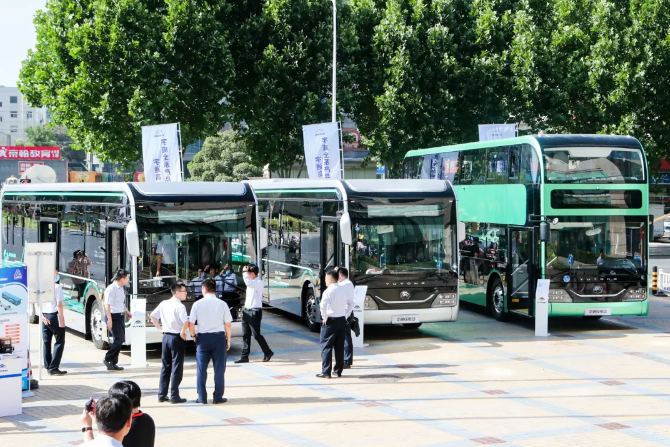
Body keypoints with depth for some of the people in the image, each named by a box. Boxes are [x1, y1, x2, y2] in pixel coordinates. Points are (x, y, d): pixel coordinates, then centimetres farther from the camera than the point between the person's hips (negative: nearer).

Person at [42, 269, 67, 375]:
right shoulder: (57, 287, -11)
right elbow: (59, 304, -14)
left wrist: (42, 316, 2)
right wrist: (62, 320, -11)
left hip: (44, 318, 6)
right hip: (54, 316, -6)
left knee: (46, 342, 12)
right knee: (59, 342, 1)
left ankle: (48, 367, 15)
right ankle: (53, 368, -6)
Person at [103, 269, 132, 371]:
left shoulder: (121, 288, 12)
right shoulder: (111, 289, -17)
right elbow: (107, 305, -21)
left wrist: (127, 312, 15)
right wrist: (109, 319, -27)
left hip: (120, 316, 9)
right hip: (114, 316, -9)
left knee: (121, 339, 9)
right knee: (119, 339, -13)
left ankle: (113, 363, 15)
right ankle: (108, 359, 0)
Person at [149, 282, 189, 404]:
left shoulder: (164, 304, 6)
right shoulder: (180, 306, -16)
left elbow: (152, 316, 13)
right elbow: (186, 322, -28)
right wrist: (182, 332, -12)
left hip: (166, 337, 7)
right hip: (177, 338, -7)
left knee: (165, 367, 14)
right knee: (177, 368, 1)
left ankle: (162, 395, 16)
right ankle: (174, 396, 3)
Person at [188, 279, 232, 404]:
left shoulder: (197, 304, -4)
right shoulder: (222, 304, -4)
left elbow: (191, 324, -4)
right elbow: (228, 324, -3)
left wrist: (193, 336, 13)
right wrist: (228, 340, 8)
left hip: (202, 337, 0)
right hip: (219, 337, 0)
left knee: (201, 369, 8)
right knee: (219, 368, 7)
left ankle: (202, 397, 11)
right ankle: (218, 397, 9)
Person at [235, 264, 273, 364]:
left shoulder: (259, 283, -14)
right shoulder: (252, 282, 14)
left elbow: (248, 282, -31)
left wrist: (244, 271, -23)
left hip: (255, 312, -9)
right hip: (247, 311, 9)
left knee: (256, 335, -4)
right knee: (245, 335, 6)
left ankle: (268, 352, 11)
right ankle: (245, 356, 9)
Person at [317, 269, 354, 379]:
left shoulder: (328, 291, -15)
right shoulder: (343, 290, 9)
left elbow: (323, 305, -28)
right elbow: (351, 303, 20)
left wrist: (324, 317, -15)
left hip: (331, 320, -7)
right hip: (342, 320, 7)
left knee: (326, 346, -1)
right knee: (339, 346, 13)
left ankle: (326, 372, -4)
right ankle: (338, 371, 17)